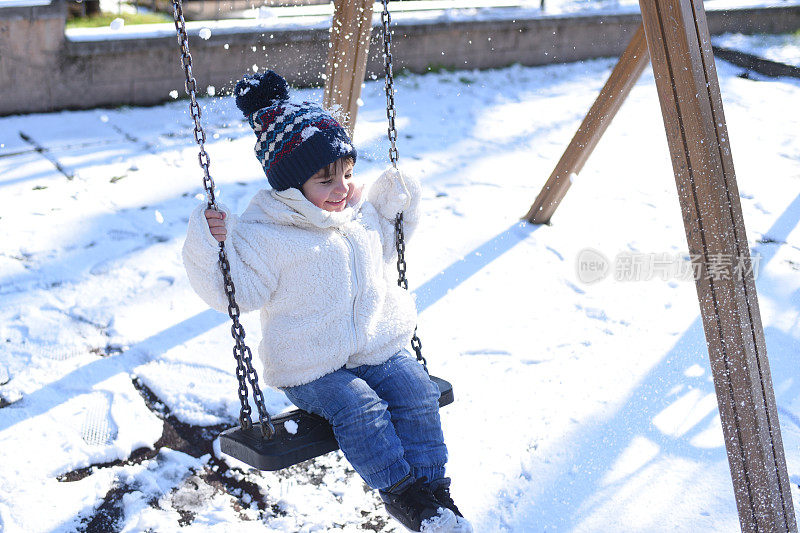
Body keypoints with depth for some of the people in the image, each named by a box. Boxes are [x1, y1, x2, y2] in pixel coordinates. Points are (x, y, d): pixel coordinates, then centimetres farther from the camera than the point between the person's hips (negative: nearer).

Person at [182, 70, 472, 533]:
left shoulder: (362, 215, 9)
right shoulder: (265, 235, -11)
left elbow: (384, 248, 29)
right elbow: (235, 292, -12)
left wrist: (398, 204, 15)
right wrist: (209, 247, -26)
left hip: (382, 350, 5)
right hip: (312, 369, -5)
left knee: (417, 392, -15)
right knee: (359, 409, -27)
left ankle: (434, 484, -4)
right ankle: (399, 489, -10)